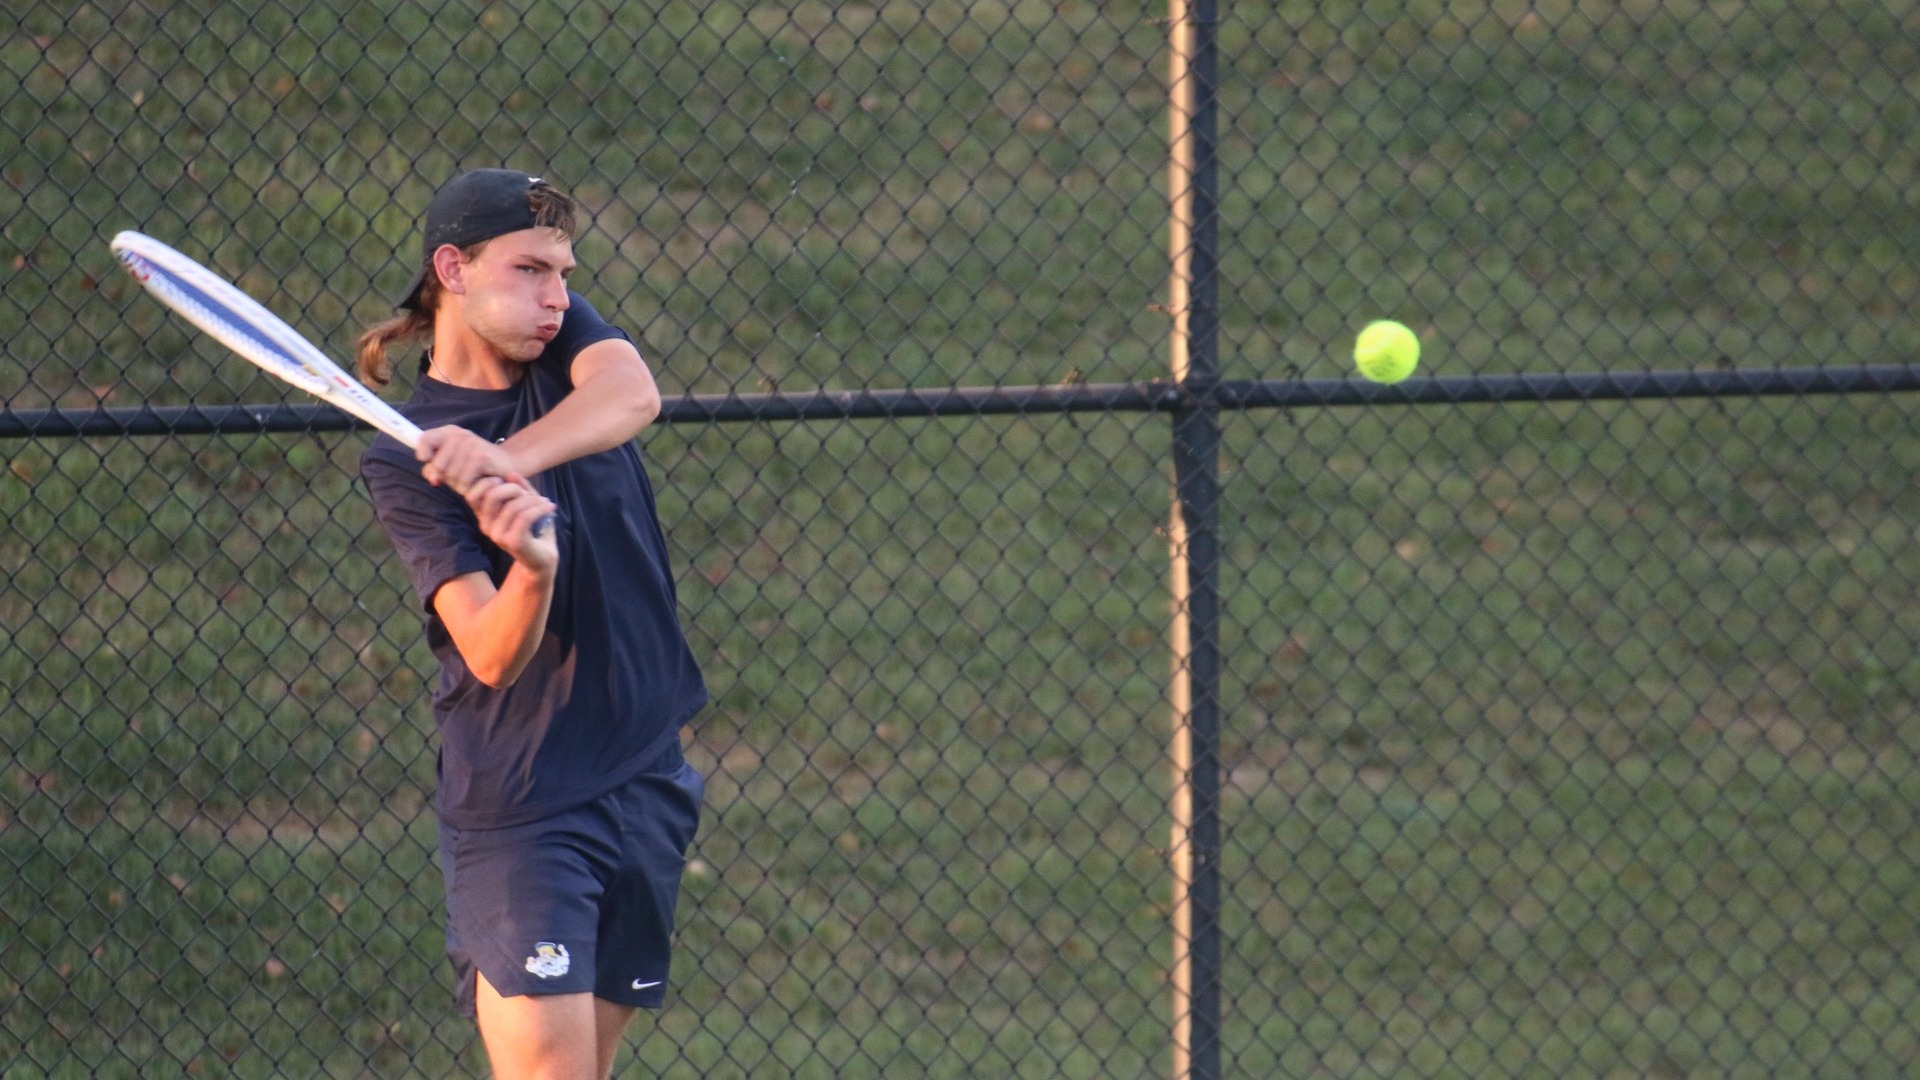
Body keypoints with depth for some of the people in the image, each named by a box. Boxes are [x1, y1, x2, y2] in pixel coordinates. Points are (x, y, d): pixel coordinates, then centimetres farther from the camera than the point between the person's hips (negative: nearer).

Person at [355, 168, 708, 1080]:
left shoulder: (565, 342, 6)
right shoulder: (404, 462, -9)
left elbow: (632, 396, -20)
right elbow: (492, 657, -20)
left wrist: (509, 458, -38)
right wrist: (531, 567, -42)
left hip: (647, 788, 5)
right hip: (520, 808, -5)